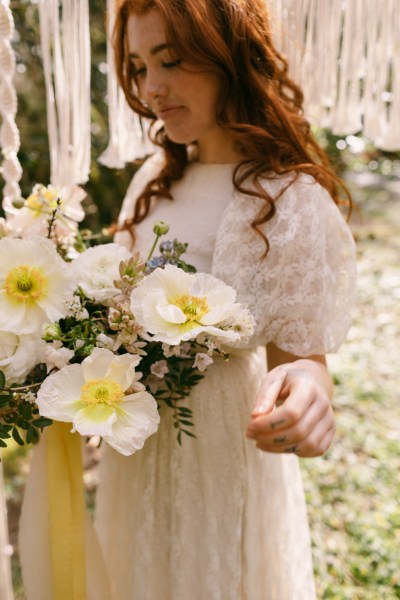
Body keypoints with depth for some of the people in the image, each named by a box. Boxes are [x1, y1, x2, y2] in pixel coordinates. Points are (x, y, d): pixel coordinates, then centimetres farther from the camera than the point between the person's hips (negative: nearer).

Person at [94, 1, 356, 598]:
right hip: (136, 445, 6)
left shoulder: (290, 202, -22)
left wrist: (306, 394, -41)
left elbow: (297, 351, -19)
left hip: (221, 456, -6)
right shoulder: (156, 178, -1)